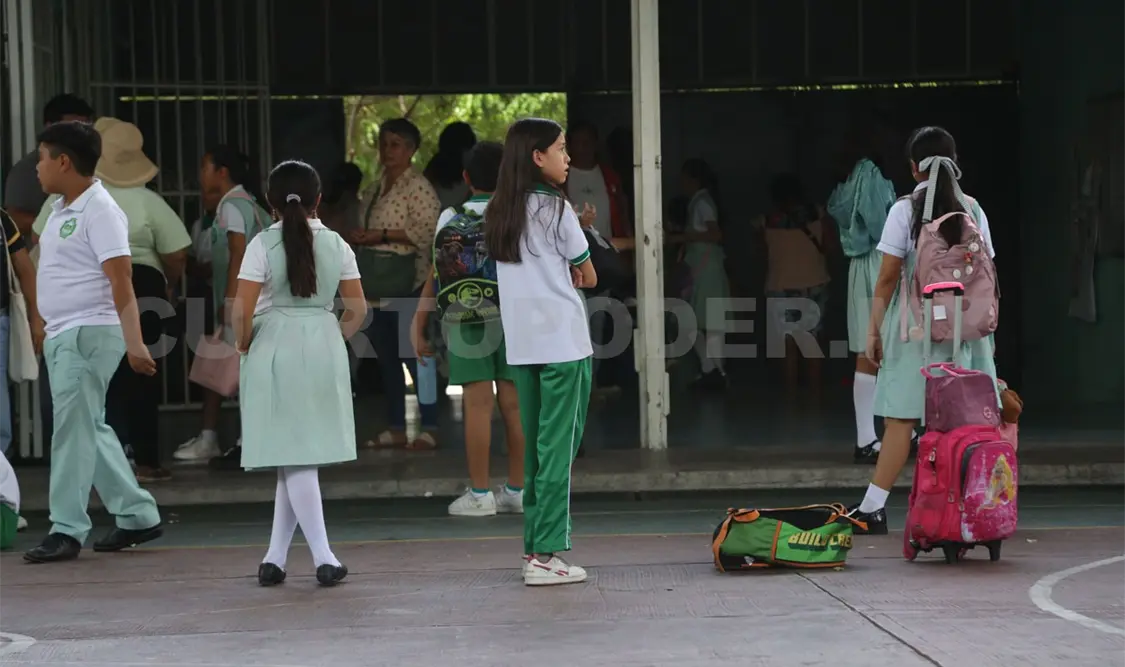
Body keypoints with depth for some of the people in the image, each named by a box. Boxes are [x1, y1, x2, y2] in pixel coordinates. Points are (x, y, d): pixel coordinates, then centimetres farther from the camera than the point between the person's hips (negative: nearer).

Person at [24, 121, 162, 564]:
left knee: (73, 431, -7)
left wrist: (134, 342, -27)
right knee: (91, 430, 13)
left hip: (89, 333, -10)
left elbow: (121, 283, -20)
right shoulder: (60, 210, 14)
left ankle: (67, 530, -2)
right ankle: (138, 516, 21)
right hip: (60, 335, 10)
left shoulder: (99, 211, -14)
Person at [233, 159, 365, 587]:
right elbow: (357, 309, 5)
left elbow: (243, 309, -11)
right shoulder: (335, 244, 4)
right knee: (299, 458, 11)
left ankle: (323, 556, -10)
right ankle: (275, 557, 12)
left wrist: (243, 346, 6)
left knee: (294, 459, -1)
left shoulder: (263, 244, -7)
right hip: (324, 348, 3)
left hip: (275, 349, -3)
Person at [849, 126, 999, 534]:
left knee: (901, 419, -3)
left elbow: (888, 277, -6)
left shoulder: (905, 210, -4)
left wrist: (873, 329, 1)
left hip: (916, 324, -3)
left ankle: (873, 508, -1)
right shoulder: (972, 210, 6)